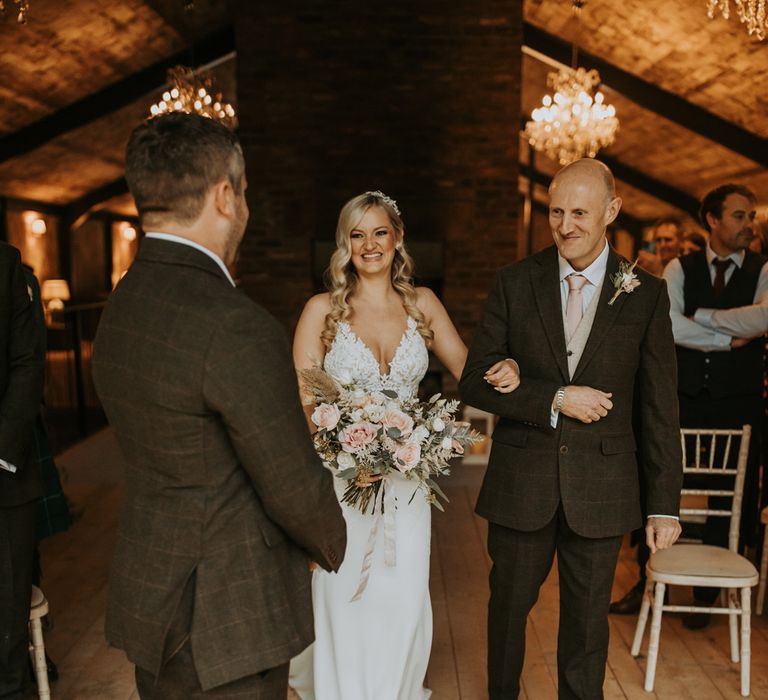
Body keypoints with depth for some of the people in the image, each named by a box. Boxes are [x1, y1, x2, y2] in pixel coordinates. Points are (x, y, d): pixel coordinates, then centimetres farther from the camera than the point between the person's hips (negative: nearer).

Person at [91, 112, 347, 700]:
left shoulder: (120, 305, 1)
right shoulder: (234, 326, -27)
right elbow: (294, 490, -20)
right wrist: (333, 543, 1)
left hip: (147, 599, 8)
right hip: (225, 624, -8)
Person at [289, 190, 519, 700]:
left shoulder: (422, 303, 4)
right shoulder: (322, 309, -4)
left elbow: (467, 366, 6)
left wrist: (503, 370, -16)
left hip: (406, 477, 2)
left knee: (405, 598, 9)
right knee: (344, 599, 5)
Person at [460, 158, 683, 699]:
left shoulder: (646, 294, -3)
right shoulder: (516, 282, -3)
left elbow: (659, 409, -1)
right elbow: (475, 381, -5)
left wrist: (665, 504, -1)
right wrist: (554, 399, -16)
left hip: (601, 488, 0)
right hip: (521, 483, 1)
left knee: (588, 619, 15)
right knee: (508, 607, 17)